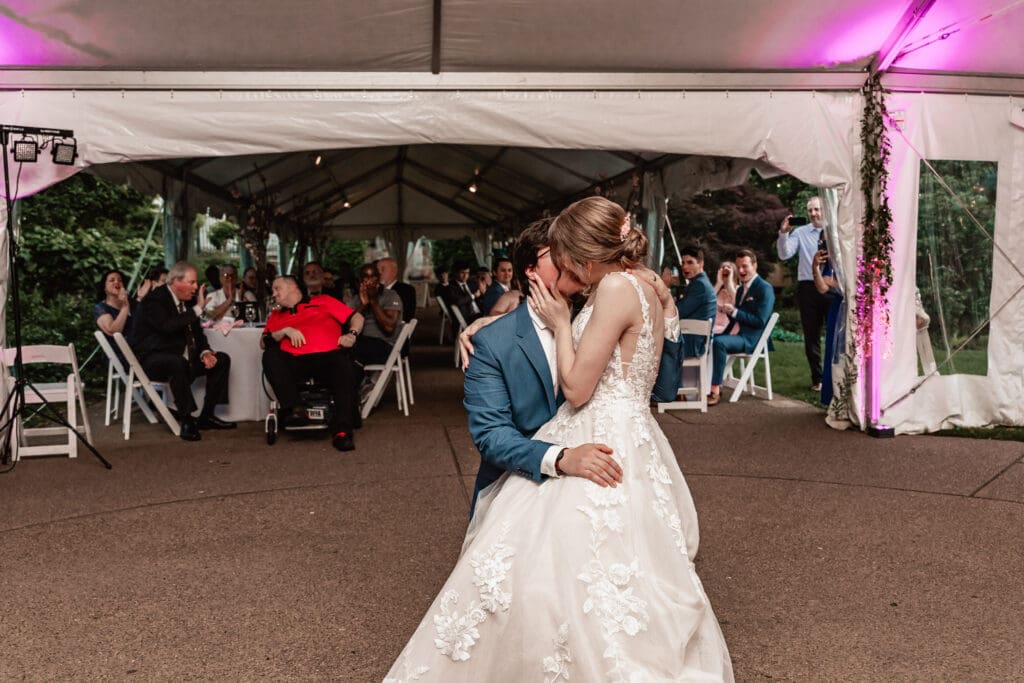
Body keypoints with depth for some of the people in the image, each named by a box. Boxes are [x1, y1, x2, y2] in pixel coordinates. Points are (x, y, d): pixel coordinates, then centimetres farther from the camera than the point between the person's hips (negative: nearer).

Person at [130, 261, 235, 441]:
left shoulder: (185, 301, 12)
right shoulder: (154, 300, -14)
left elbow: (197, 333, 15)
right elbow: (168, 326, -32)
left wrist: (205, 352, -5)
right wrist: (198, 309, -26)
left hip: (181, 359, 9)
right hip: (152, 360, -9)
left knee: (222, 359, 1)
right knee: (178, 363, -40)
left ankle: (206, 416, 2)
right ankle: (186, 421, -28)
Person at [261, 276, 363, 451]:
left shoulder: (323, 301, 23)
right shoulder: (276, 315, 30)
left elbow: (356, 318, 17)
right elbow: (264, 342, 15)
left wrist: (351, 334, -3)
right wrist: (285, 331, 0)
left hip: (328, 356, -2)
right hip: (294, 362, 2)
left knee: (345, 368, -34)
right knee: (270, 356, -26)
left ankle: (341, 431, -37)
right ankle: (292, 408, -34)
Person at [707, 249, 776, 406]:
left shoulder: (764, 289, -6)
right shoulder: (741, 289, 22)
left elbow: (759, 321, -15)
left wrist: (734, 311, -18)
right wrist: (726, 310, 3)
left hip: (750, 339, -9)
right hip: (735, 334, 9)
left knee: (718, 342, -33)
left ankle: (715, 391, -31)